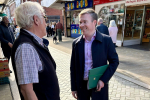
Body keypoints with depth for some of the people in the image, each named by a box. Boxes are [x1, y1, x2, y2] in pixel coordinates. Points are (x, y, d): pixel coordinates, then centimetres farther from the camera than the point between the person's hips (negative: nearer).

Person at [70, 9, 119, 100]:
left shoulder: (106, 40, -9)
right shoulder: (76, 43, -3)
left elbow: (114, 61, -4)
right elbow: (73, 67, 2)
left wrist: (103, 80, -13)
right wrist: (74, 87, 4)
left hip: (99, 85, -2)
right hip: (81, 85, 2)